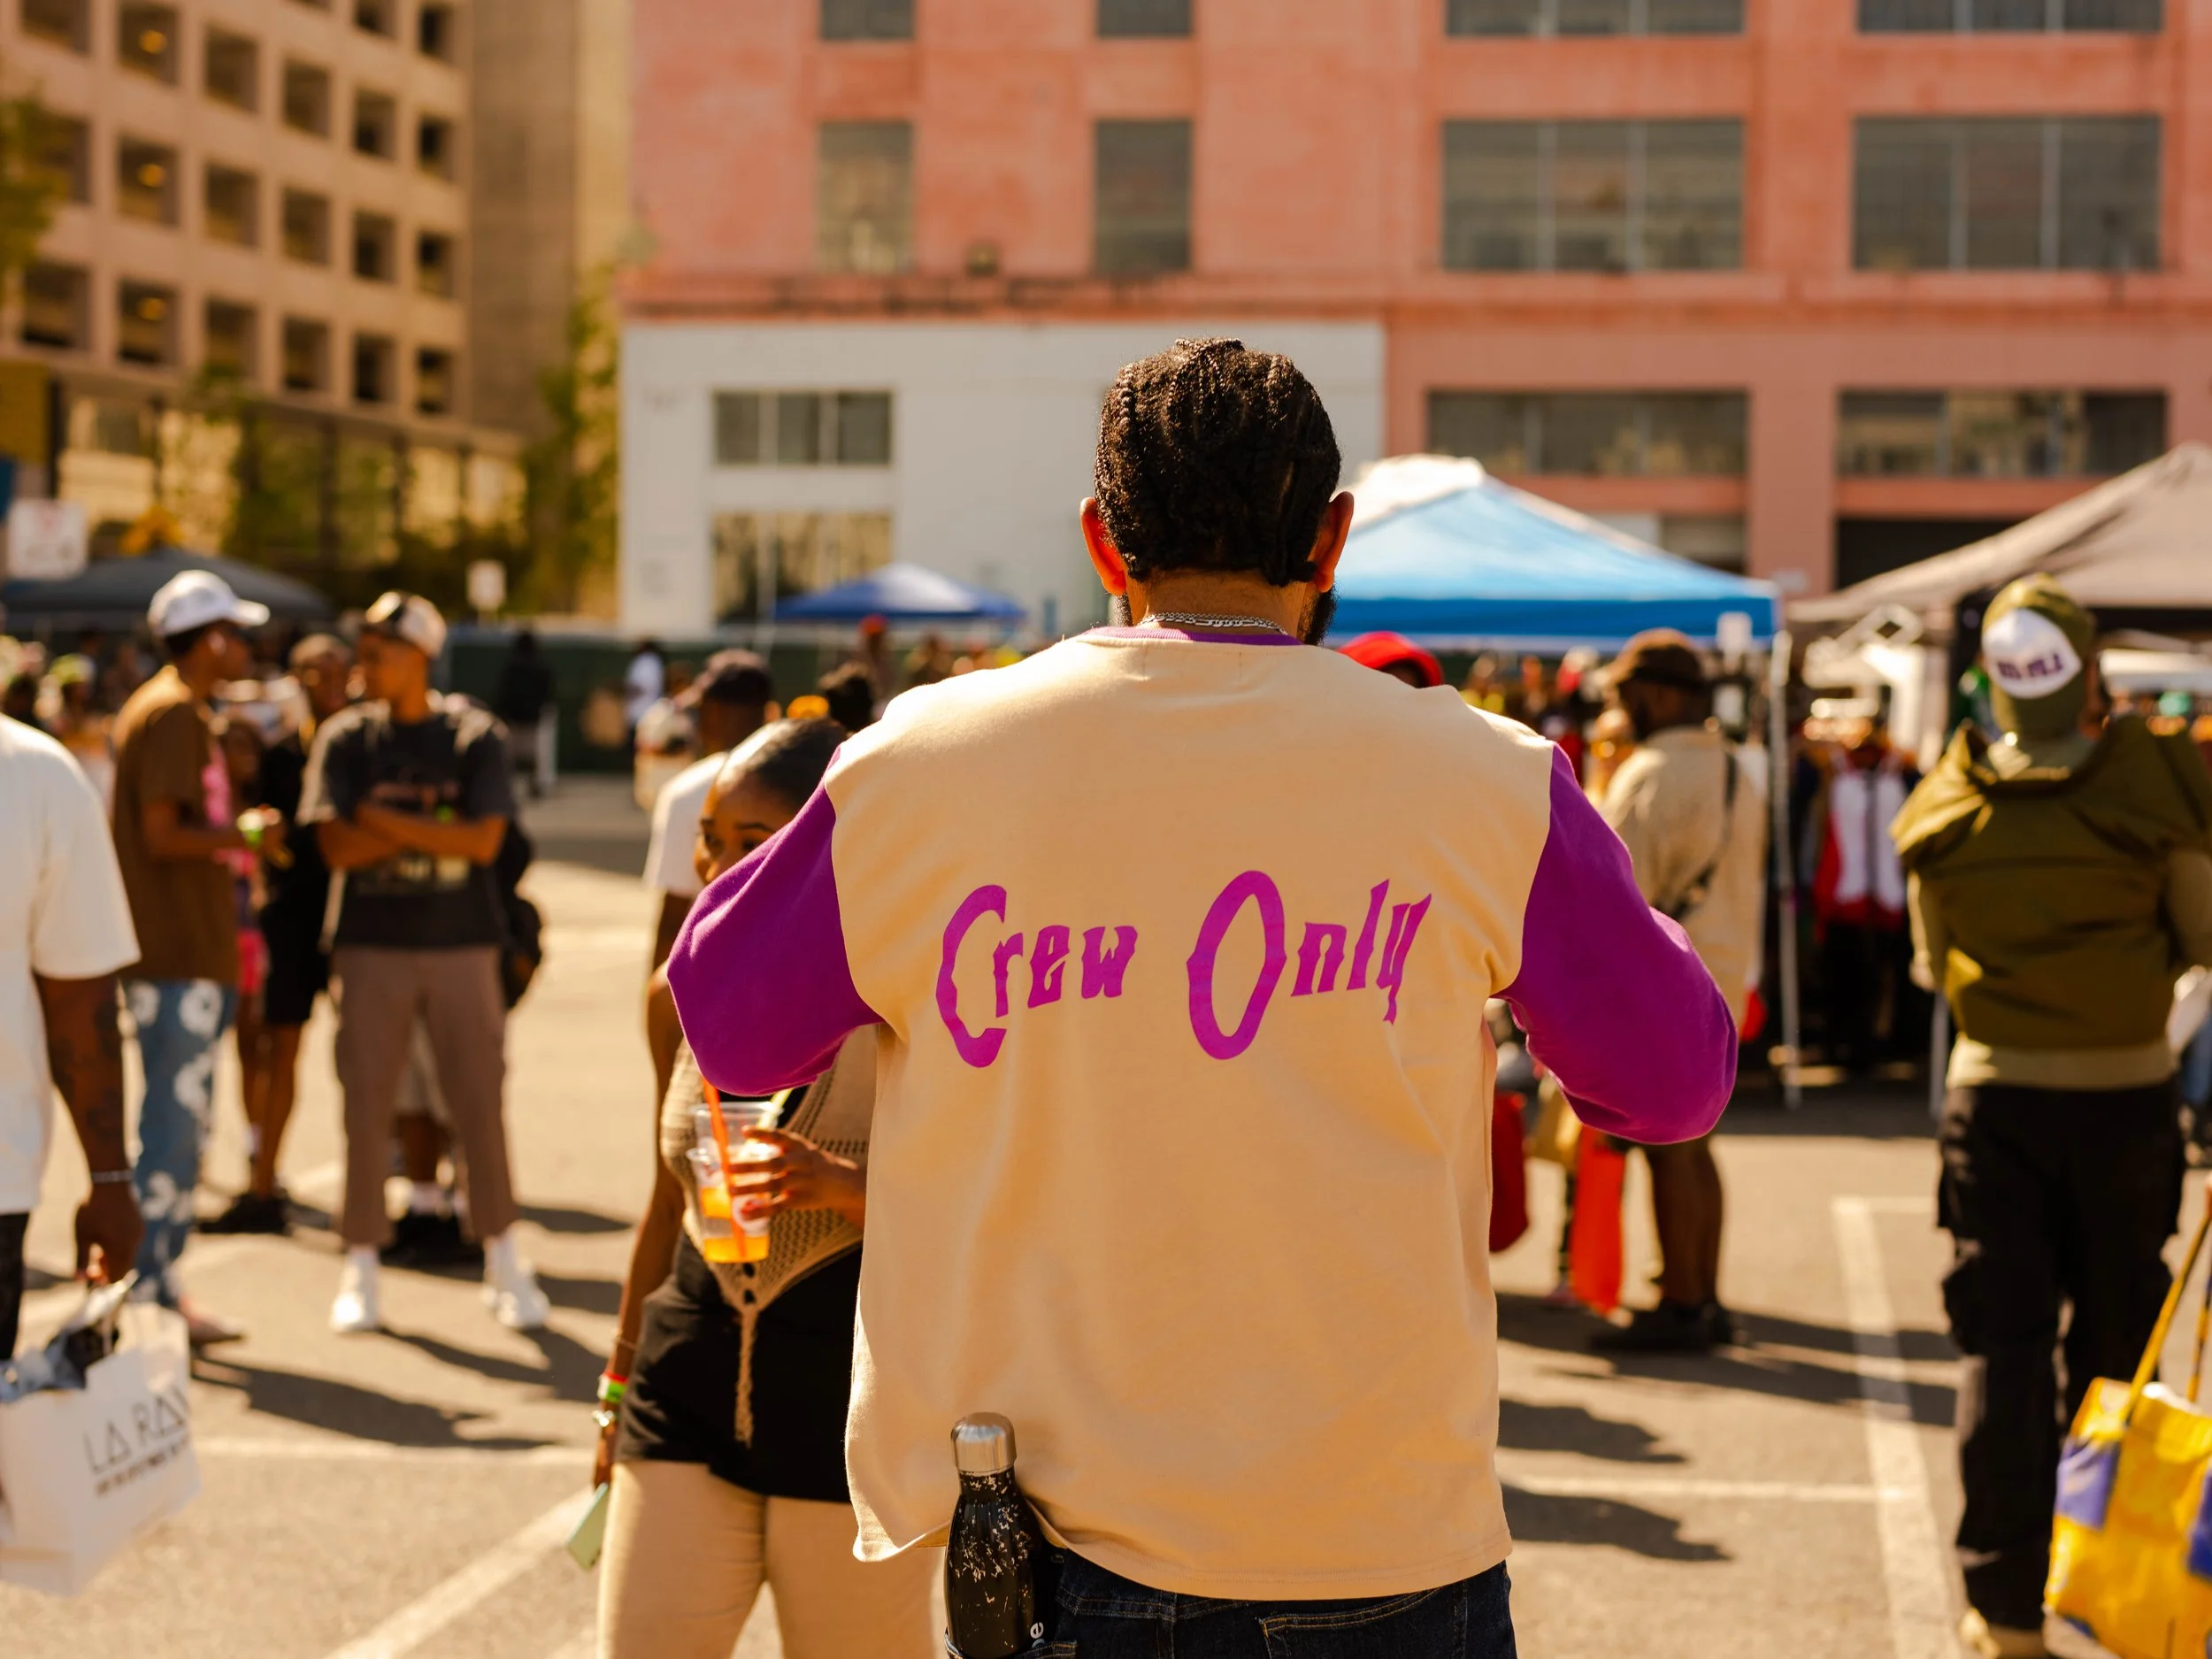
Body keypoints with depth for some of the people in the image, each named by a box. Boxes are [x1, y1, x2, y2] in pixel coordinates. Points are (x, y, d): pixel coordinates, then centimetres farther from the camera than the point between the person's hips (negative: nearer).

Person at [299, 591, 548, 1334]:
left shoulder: (475, 737, 0)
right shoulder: (344, 739, 3)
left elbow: (483, 841, -12)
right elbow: (337, 847, -7)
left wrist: (385, 822, -10)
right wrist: (436, 831, -12)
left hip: (461, 945, -1)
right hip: (372, 946, 1)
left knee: (481, 1105, 1)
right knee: (366, 1108, 2)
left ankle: (504, 1262, 14)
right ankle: (360, 1269, 12)